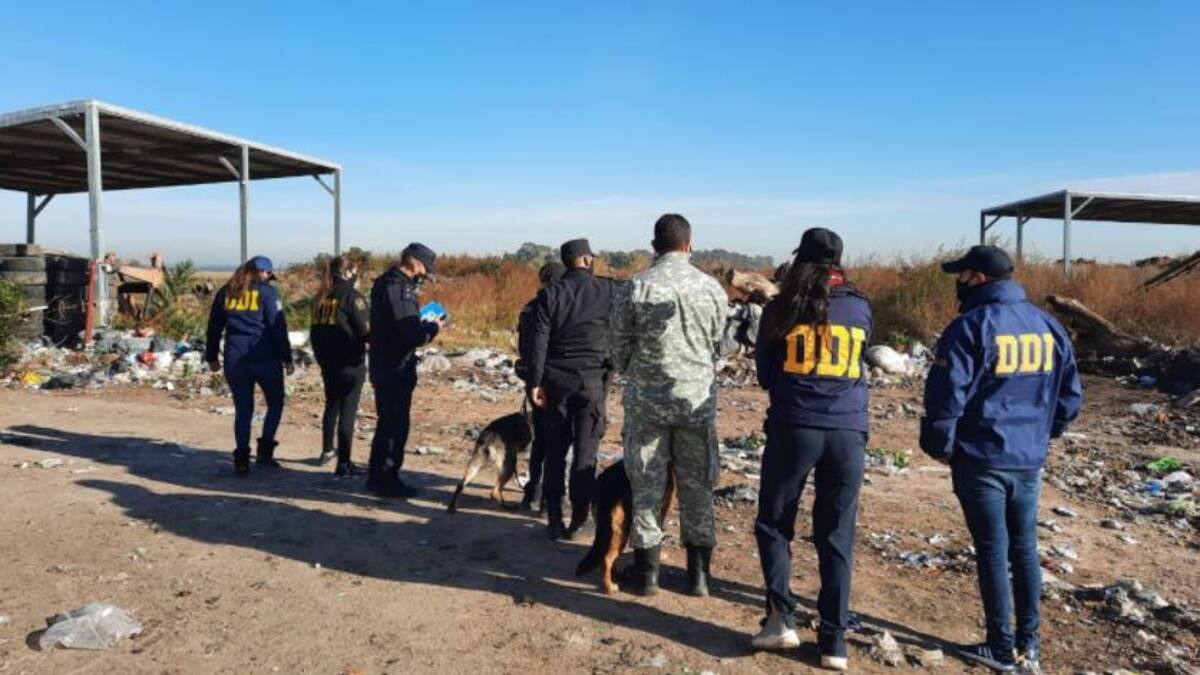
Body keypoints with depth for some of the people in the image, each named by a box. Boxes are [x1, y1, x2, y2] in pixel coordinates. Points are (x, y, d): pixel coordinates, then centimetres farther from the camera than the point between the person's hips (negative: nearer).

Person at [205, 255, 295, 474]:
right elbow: (278, 328, -7)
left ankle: (241, 458, 5)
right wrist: (287, 359, -3)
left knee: (243, 409, 10)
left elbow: (214, 326, 15)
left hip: (235, 361, 4)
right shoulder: (266, 292, -4)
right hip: (265, 359, -4)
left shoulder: (225, 292, 10)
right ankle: (265, 449, 3)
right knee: (275, 403, 13)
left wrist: (212, 357, 24)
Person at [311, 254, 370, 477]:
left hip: (327, 362, 7)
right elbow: (366, 330, -16)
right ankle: (344, 463, -2)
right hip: (350, 363, -7)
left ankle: (327, 450, 39)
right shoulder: (352, 296, -13)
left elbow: (316, 329, 14)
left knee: (331, 405, 24)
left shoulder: (321, 298, 7)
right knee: (348, 410, -2)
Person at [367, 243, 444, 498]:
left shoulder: (386, 283, 11)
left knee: (387, 423, 20)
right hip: (396, 369, -10)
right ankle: (387, 480, 11)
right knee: (395, 426, 1)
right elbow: (412, 335, -26)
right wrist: (434, 327, -9)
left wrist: (424, 324, 5)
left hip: (384, 367, 10)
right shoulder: (398, 288, -21)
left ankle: (377, 476, 31)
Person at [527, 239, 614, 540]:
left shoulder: (550, 294, -2)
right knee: (585, 453, 5)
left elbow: (538, 343, -5)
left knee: (554, 452, 10)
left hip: (556, 379, 1)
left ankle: (554, 520, 14)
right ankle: (578, 520, 5)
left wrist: (535, 382, -2)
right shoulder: (608, 290, -2)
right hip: (592, 380, -1)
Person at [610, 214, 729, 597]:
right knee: (697, 485, 12)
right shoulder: (712, 288, -2)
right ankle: (698, 573, 20)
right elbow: (720, 345, 6)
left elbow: (620, 343, 0)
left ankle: (646, 571, 16)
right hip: (698, 398, 2)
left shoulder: (638, 286, -7)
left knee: (646, 484, 9)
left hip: (647, 398, -1)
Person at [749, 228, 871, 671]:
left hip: (793, 428, -2)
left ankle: (782, 619, 8)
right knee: (837, 537, 9)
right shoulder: (859, 308, 5)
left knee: (773, 523, 14)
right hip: (848, 433, 2)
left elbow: (764, 375, 9)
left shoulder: (781, 309, 0)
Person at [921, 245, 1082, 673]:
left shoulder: (971, 326, -14)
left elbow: (946, 396, -18)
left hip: (981, 460, -6)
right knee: (1024, 548, 15)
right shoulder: (1049, 326, 7)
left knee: (992, 551, 3)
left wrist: (940, 446, -5)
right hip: (1030, 460, 6)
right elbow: (1071, 395, 12)